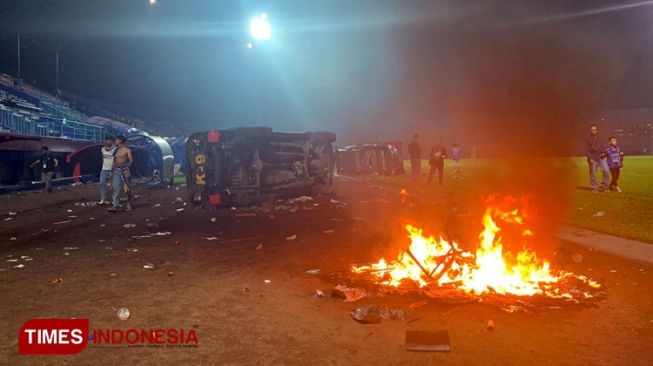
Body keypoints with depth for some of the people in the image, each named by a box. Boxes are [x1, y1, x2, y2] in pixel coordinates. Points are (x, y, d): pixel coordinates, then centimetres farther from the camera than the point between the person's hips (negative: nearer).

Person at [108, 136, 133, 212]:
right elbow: (114, 160, 18)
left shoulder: (127, 150, -1)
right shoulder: (116, 150, 15)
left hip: (124, 170, -4)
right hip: (116, 170, 5)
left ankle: (129, 204, 14)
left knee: (127, 188, 2)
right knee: (116, 188, -5)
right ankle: (115, 206, -10)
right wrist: (112, 169, 12)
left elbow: (131, 160, -7)